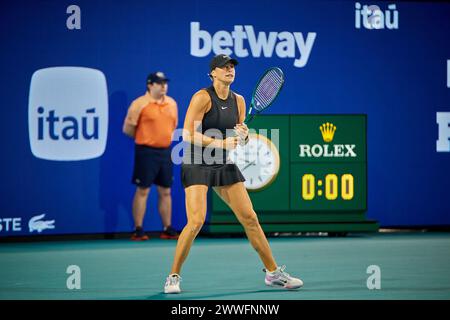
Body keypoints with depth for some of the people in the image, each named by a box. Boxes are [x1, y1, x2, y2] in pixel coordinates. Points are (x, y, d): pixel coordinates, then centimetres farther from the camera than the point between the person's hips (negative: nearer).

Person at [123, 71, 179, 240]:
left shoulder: (172, 103, 9)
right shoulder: (139, 104, -9)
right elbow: (128, 129, -6)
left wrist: (163, 137, 11)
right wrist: (144, 139, 2)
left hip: (165, 151, 6)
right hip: (146, 152, -6)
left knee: (165, 191, 9)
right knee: (142, 190, -2)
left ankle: (168, 229, 14)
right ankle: (138, 231, 1)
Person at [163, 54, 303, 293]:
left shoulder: (238, 100, 8)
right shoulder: (202, 97, -11)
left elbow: (240, 140, 16)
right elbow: (188, 133, -18)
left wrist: (244, 135, -8)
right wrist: (221, 143, -24)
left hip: (224, 166, 6)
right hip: (197, 165, -6)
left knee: (250, 218, 4)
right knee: (196, 222, -18)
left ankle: (273, 273, 15)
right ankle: (173, 277, -4)